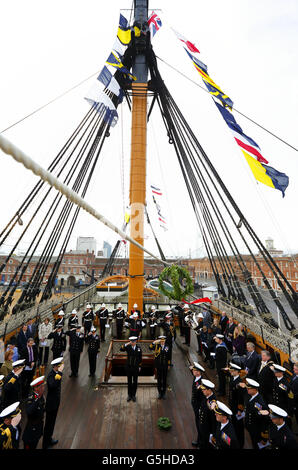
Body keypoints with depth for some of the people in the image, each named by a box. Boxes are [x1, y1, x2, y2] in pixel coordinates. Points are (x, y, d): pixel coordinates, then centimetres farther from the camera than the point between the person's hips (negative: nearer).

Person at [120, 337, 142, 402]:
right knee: (129, 381, 12)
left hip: (136, 368, 0)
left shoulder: (139, 348, -4)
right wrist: (126, 344, -35)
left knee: (135, 382, 10)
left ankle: (133, 395, 26)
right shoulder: (128, 347, -8)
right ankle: (129, 395, 28)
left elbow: (140, 358, 4)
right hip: (129, 367, 0)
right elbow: (121, 349, -24)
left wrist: (139, 366, 4)